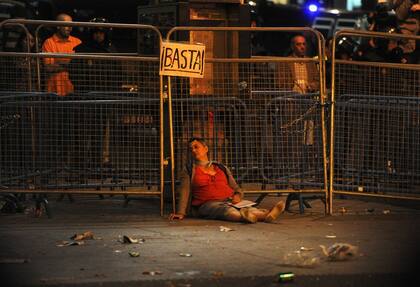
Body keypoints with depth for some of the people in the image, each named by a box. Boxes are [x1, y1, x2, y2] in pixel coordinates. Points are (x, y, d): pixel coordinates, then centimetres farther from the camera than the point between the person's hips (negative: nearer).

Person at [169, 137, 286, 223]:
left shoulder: (221, 168, 25)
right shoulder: (189, 170, 18)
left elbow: (237, 189, 23)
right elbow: (184, 193, 6)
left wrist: (238, 196, -2)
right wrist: (181, 213, -10)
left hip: (229, 201, 4)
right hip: (208, 204, -4)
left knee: (246, 209, -33)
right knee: (227, 211, -40)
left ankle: (267, 214, -63)